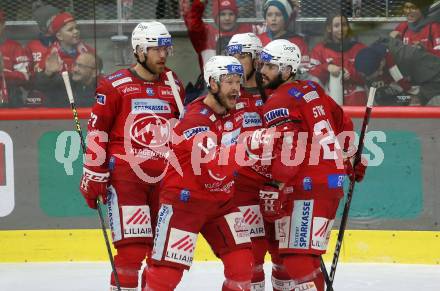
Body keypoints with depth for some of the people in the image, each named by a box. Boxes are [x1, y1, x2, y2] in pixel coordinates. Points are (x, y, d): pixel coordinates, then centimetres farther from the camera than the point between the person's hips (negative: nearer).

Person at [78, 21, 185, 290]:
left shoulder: (174, 86, 11)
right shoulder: (115, 86, -6)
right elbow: (96, 132, -5)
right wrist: (94, 176, -7)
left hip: (164, 177, 6)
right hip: (125, 175, -6)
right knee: (132, 248, -12)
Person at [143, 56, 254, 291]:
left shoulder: (235, 113, 2)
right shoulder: (195, 121, -23)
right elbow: (216, 169, -35)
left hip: (221, 199, 7)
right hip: (184, 200, -7)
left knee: (242, 263, -3)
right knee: (167, 271, -10)